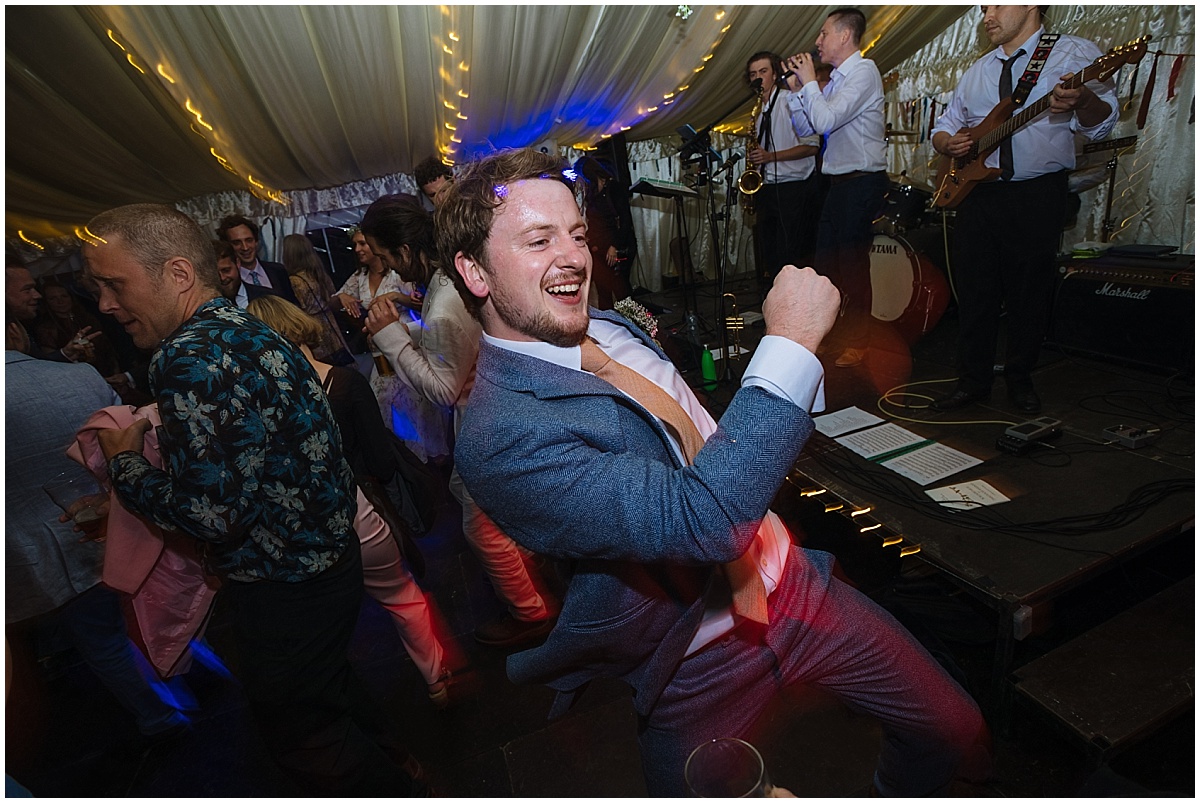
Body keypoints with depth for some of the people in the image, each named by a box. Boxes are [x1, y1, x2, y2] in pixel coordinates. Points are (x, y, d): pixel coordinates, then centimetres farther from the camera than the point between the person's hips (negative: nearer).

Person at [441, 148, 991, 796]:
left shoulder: (611, 326, -1)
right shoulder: (501, 435, -28)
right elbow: (703, 520, -36)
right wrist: (792, 340, -32)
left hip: (793, 582, 7)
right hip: (697, 668, -6)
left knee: (954, 731, 16)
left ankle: (898, 793, 47)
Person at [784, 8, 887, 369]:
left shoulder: (863, 71, -11)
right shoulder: (836, 79, 16)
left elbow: (825, 121, -22)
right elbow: (808, 129, 17)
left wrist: (809, 82, -9)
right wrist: (796, 90, 8)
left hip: (862, 182, -9)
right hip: (839, 182, 9)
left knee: (852, 262, -3)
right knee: (826, 260, 13)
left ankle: (856, 342, 8)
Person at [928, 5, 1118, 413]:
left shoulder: (1074, 54, 1)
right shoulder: (979, 70, 18)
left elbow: (1102, 122, -11)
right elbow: (944, 126, 22)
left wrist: (1081, 100, -34)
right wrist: (949, 143, -2)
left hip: (1037, 195, -4)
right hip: (976, 192, 4)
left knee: (1030, 295, 3)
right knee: (974, 293, 4)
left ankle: (1020, 380, 19)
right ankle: (973, 380, 13)